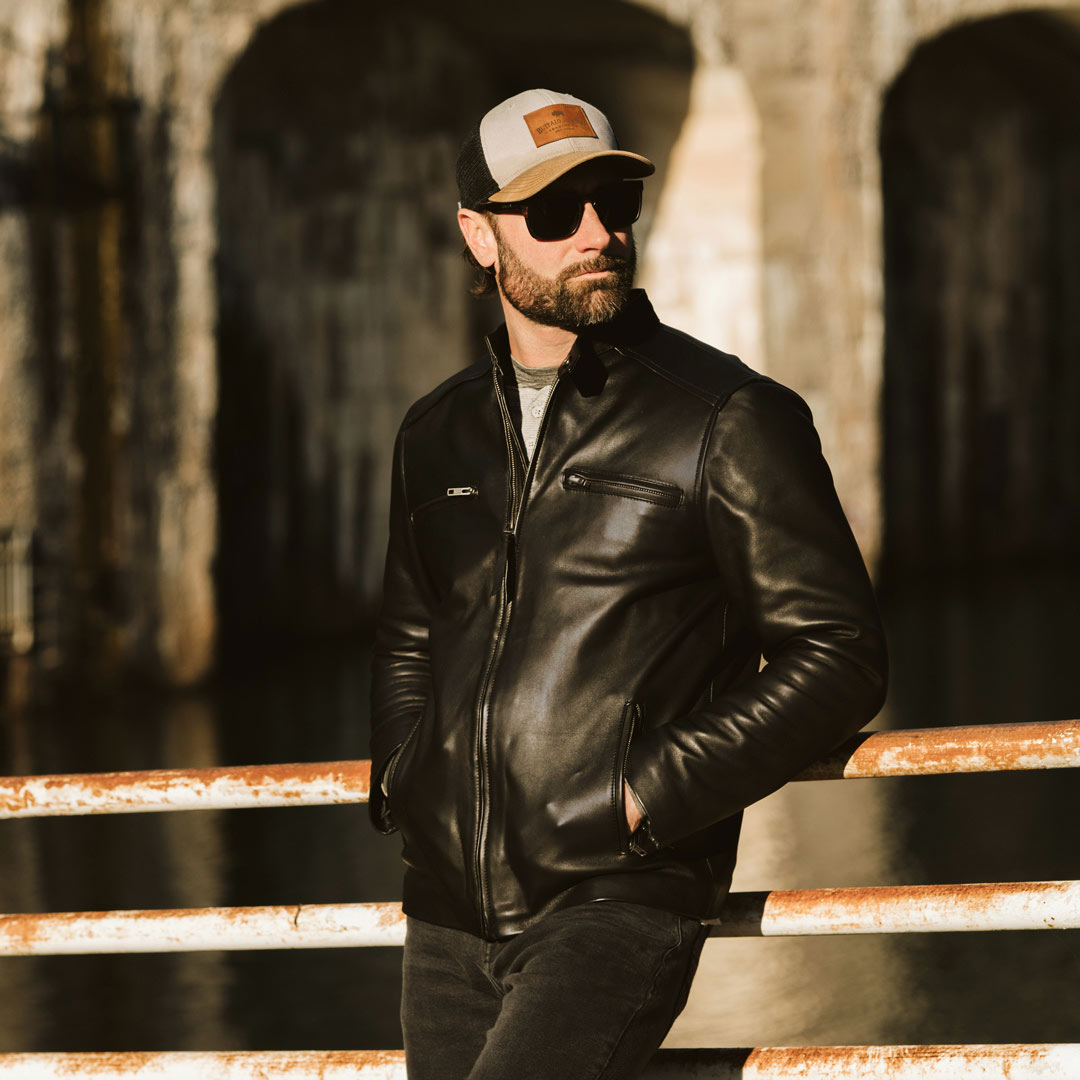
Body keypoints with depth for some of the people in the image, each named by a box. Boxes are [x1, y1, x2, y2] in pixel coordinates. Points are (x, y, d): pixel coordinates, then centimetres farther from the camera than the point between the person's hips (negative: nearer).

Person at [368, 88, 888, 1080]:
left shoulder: (729, 420, -2)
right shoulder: (437, 436, 14)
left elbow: (839, 656, -5)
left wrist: (645, 794, -11)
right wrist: (400, 781, 11)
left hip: (621, 899, -6)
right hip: (450, 912, 6)